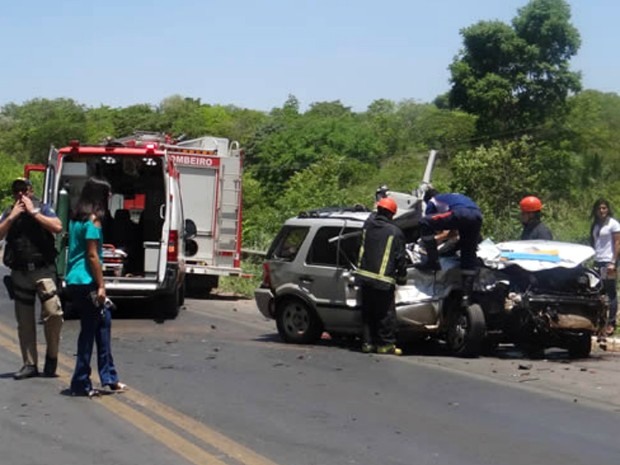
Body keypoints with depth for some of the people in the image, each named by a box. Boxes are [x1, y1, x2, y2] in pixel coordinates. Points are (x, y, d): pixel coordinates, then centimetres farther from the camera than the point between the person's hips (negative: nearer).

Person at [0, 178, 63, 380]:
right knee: (25, 322, 6)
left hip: (42, 270, -3)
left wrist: (32, 212, -10)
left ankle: (51, 355, 4)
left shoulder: (43, 209, 5)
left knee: (53, 313, -16)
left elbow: (57, 227, -12)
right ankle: (30, 364, 14)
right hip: (20, 273, 3)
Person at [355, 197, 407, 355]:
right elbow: (400, 258, -5)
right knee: (386, 313, 3)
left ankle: (368, 342, 16)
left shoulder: (368, 224, 3)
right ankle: (385, 344, 5)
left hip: (364, 275, 5)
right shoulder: (395, 232, -10)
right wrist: (402, 276, 11)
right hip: (383, 279, -5)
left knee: (368, 312, 13)